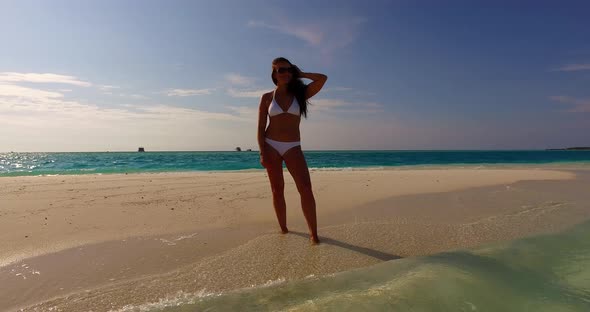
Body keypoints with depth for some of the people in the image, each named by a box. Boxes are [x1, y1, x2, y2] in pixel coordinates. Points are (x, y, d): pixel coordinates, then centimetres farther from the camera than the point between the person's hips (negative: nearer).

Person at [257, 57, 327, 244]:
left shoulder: (300, 94, 7)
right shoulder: (267, 98, 6)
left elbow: (323, 78, -5)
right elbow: (260, 128, 3)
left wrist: (300, 74, 7)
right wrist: (262, 152, -7)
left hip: (293, 147, 0)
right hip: (271, 145, 0)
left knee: (306, 188, -13)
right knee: (277, 190, 4)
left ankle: (313, 233, -7)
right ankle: (283, 229, 16)